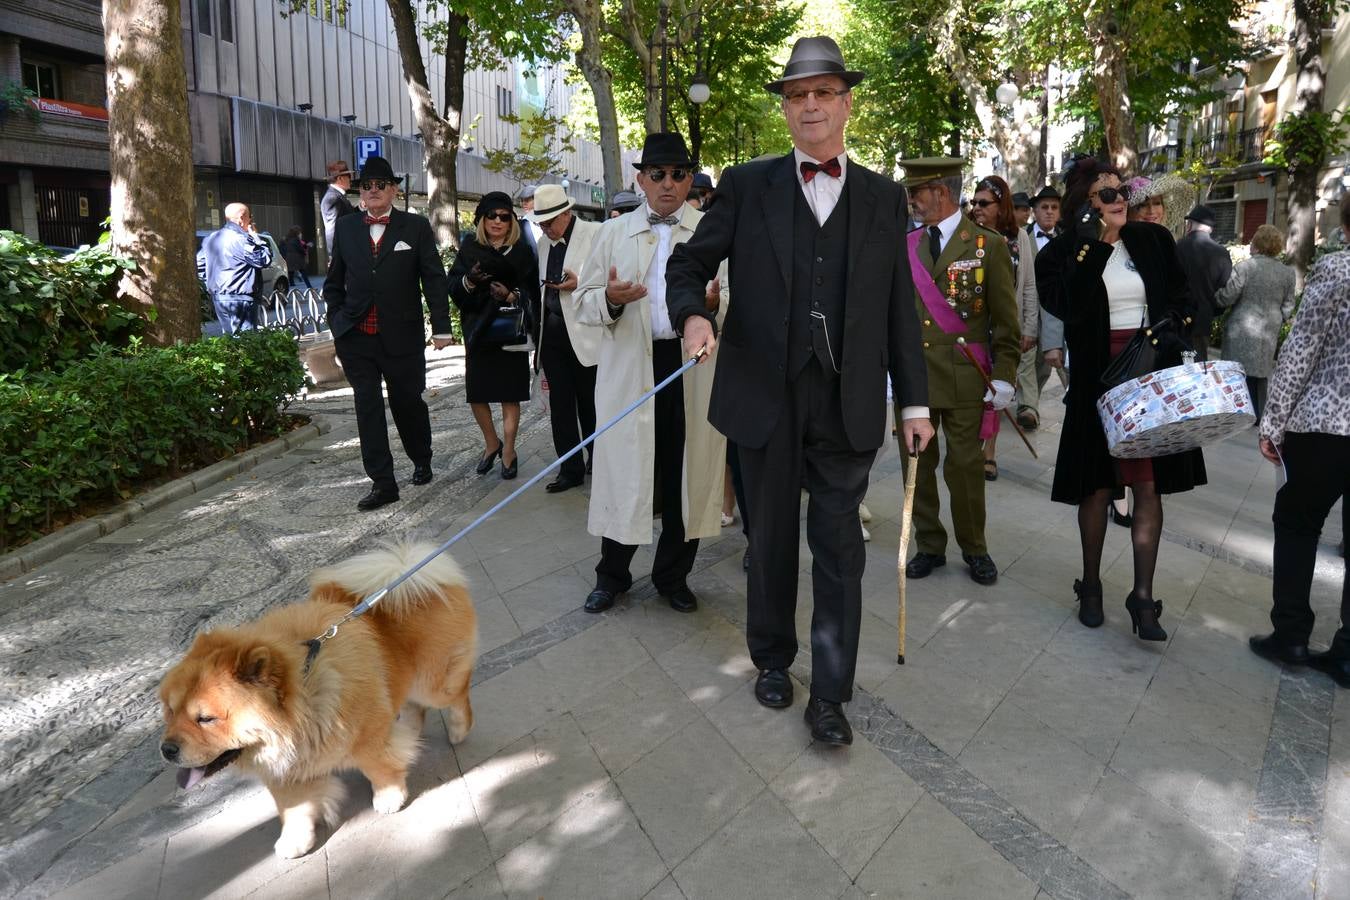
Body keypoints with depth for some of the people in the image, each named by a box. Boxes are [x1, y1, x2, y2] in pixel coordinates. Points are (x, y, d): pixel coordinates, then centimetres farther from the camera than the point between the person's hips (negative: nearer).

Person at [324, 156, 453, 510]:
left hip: (402, 336, -2)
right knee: (368, 408, 1)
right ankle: (382, 482, 6)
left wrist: (441, 327, -7)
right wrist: (337, 322, 6)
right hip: (356, 337, 2)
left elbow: (434, 279, -1)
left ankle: (421, 461, 35)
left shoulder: (416, 227, 1)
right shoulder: (345, 228, 9)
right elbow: (334, 281, 14)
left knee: (408, 402, 10)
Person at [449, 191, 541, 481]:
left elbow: (532, 293, -3)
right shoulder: (469, 248, 3)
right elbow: (453, 288, -1)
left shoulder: (522, 252, -1)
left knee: (509, 396, 2)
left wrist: (511, 295, -22)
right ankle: (491, 443, 27)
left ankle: (508, 451, 15)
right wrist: (469, 280, -22)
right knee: (475, 394, 5)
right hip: (478, 332, 2)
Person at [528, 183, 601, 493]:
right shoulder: (544, 242, 16)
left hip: (585, 334, -6)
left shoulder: (596, 234, -5)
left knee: (590, 406, 3)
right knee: (560, 405, 8)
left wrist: (581, 283, -19)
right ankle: (570, 469, 18)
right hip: (552, 333, 6)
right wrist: (539, 325, 10)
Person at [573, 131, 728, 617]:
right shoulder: (612, 233, 10)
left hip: (694, 368, 0)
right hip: (629, 367, 1)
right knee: (623, 472, 6)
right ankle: (612, 575, 24)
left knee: (687, 474, 8)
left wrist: (717, 302, -22)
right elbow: (584, 300, 9)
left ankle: (673, 575, 26)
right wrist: (609, 299, -13)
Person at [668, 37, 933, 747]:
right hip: (765, 395, 0)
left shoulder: (883, 198, 8)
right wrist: (692, 315, -17)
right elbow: (686, 266, 6)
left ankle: (830, 694, 16)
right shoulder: (746, 186, 4)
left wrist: (913, 401, 6)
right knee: (772, 536, 13)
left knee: (839, 545, 3)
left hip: (847, 400, 1)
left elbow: (900, 307, 9)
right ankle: (771, 658, 34)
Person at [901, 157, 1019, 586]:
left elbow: (1006, 320, -1)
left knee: (966, 469, 4)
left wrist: (1004, 377, -6)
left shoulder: (988, 245, -1)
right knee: (917, 465, 9)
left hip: (964, 378, -3)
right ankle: (929, 546, 25)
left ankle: (974, 548, 24)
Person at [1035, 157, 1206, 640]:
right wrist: (1090, 246, -22)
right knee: (1097, 486, 7)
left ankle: (1143, 597, 8)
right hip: (1098, 380, -2)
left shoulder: (1154, 240, 6)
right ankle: (1091, 586, 24)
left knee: (1149, 486, 1)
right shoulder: (1063, 251, -3)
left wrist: (1169, 326, -6)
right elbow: (1068, 307, -20)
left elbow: (1181, 299, 14)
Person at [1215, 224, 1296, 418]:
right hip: (1269, 333, 5)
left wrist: (1214, 295, 10)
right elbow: (1287, 307, 8)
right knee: (1260, 374, 13)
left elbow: (1226, 298, -10)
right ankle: (1259, 415, 18)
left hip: (1242, 332, -5)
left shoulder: (1244, 267, -11)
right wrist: (1277, 322, 22)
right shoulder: (1288, 272, 5)